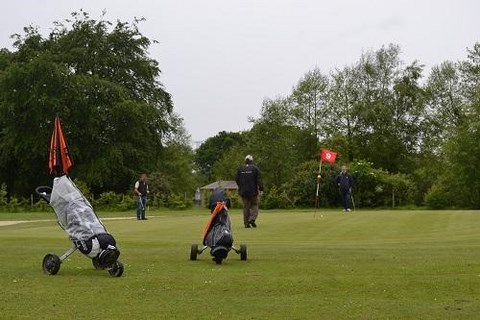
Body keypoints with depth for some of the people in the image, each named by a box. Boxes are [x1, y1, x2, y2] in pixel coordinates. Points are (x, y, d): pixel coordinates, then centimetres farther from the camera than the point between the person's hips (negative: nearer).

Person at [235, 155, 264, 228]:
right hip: (253, 191, -3)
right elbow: (259, 179, -9)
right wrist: (261, 189, -6)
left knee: (245, 207, 7)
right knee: (254, 205, 9)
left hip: (243, 191, 3)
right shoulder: (255, 168, -3)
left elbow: (237, 180, 7)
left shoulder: (240, 169, 5)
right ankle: (252, 219, -12)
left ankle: (246, 223, 4)